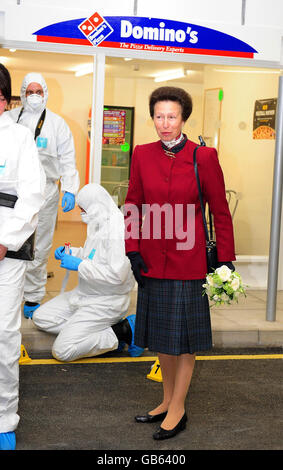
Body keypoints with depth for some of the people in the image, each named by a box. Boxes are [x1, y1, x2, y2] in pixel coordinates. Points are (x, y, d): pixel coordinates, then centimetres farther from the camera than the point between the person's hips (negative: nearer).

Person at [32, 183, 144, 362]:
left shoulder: (118, 229, -23)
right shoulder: (99, 222, 8)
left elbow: (117, 275, -29)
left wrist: (79, 265, -21)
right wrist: (70, 252, 7)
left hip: (106, 301, -10)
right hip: (85, 294, 11)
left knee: (62, 351, -19)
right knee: (41, 317, 12)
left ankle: (123, 332, -6)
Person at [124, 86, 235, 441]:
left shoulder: (204, 157, -8)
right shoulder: (142, 155, 2)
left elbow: (221, 212, -3)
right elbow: (132, 207, 8)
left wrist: (226, 260, -4)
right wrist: (133, 251, -1)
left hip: (187, 258, -4)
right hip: (152, 259, 4)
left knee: (183, 337, 4)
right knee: (161, 334, 15)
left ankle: (178, 411, 17)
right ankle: (168, 401, 30)